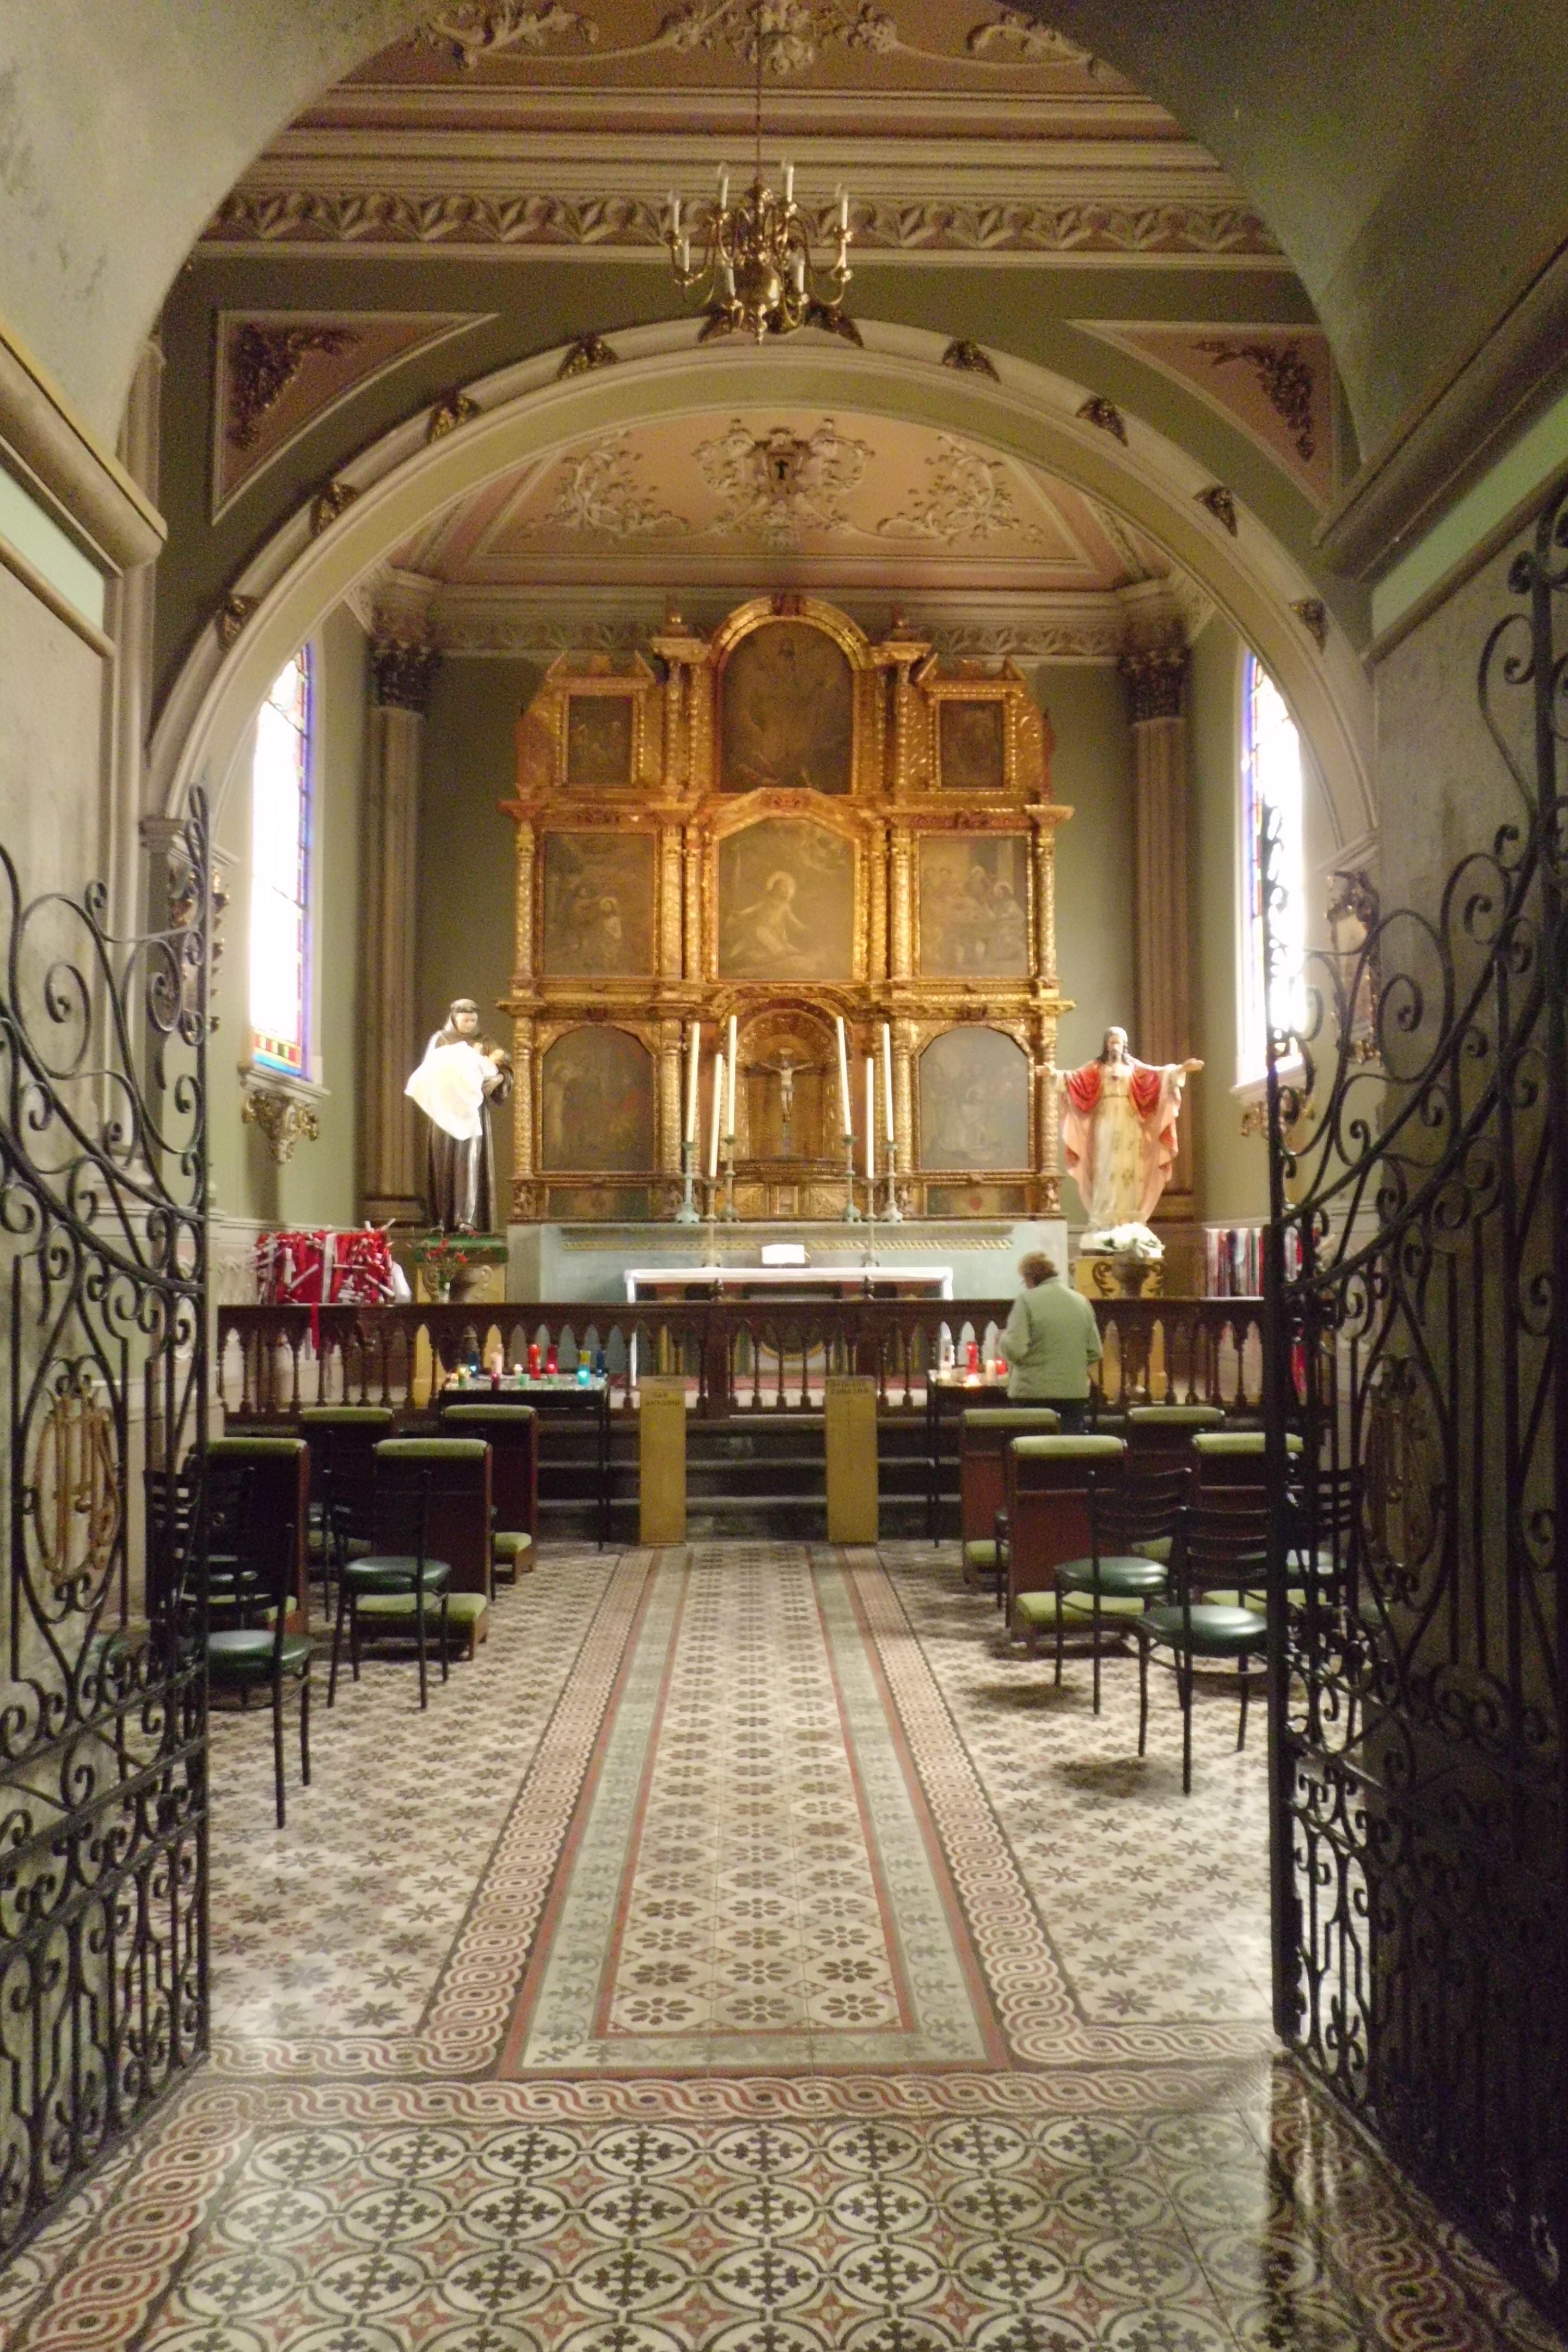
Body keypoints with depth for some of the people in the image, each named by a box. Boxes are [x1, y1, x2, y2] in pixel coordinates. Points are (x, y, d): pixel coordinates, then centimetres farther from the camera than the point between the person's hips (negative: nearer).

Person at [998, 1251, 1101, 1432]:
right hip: (1075, 1392, 4)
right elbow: (1094, 1352, 7)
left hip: (1034, 1393, -4)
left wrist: (1004, 1337, 5)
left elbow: (1016, 1349, -16)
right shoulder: (1081, 1301, 6)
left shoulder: (1027, 1299, -9)